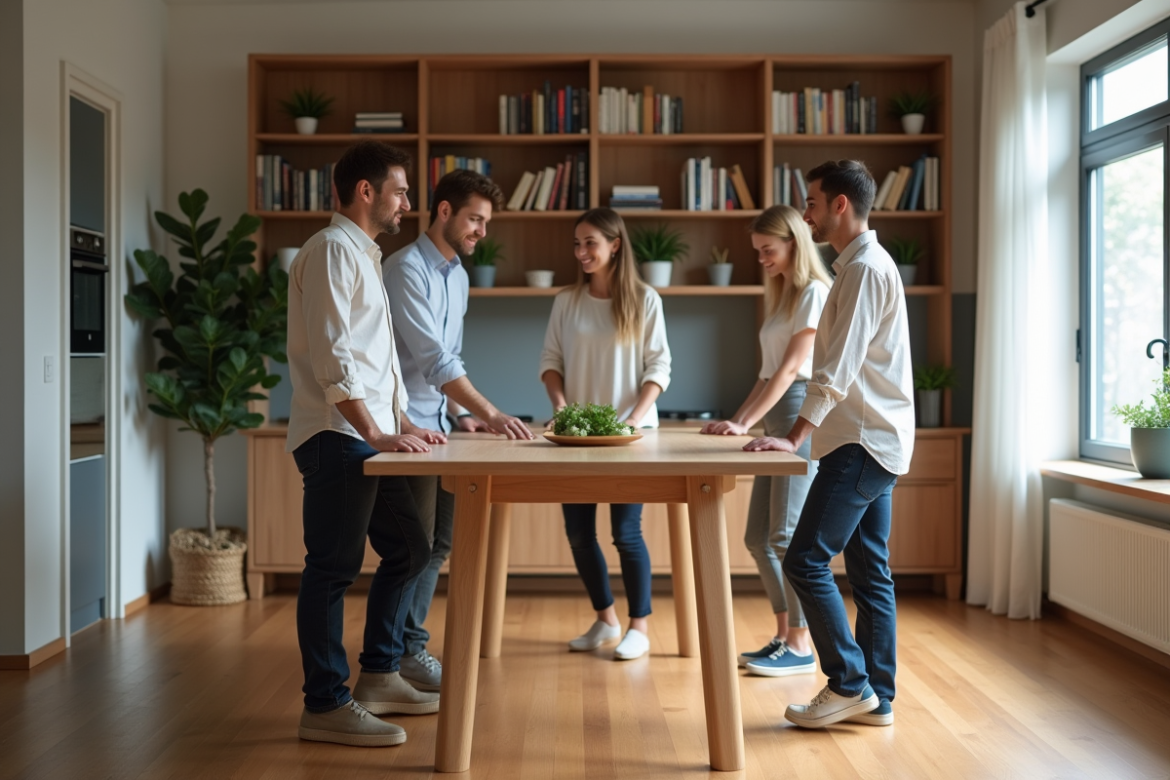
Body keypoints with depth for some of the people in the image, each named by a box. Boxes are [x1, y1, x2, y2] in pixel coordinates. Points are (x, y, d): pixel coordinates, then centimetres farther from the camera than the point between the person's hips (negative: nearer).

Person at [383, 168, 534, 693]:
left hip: (438, 426, 9)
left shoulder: (457, 274, 13)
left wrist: (461, 413, 7)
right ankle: (406, 650, 11)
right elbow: (433, 359, -24)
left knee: (438, 542, 12)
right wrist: (490, 414, -30)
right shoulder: (407, 269, -15)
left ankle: (410, 643, 23)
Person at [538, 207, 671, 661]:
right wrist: (559, 403, -11)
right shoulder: (566, 302, 6)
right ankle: (605, 619, 25)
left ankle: (639, 628, 12)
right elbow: (551, 360, 7)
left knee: (625, 531, -3)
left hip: (630, 432, -4)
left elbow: (658, 366, -4)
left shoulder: (644, 300, -3)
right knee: (578, 530, 7)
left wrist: (634, 418, -14)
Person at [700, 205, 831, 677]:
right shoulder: (782, 295, 21)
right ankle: (783, 636, 18)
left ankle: (800, 647, -1)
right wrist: (736, 420, 12)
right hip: (777, 420, 9)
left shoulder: (814, 292, -7)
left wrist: (746, 424, -19)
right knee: (758, 537, 9)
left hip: (800, 413, -9)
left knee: (786, 535, -9)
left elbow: (791, 368, -14)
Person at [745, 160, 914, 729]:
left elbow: (839, 367, -22)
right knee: (869, 572, 10)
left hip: (863, 442, -10)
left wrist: (796, 437, -27)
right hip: (873, 441, 10)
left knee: (805, 561, -8)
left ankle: (849, 684, 1)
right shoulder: (863, 265, 19)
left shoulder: (865, 269, -13)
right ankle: (875, 699, 15)